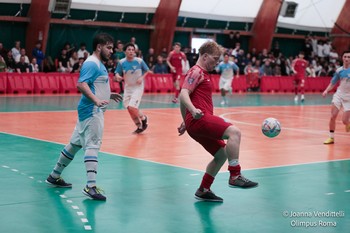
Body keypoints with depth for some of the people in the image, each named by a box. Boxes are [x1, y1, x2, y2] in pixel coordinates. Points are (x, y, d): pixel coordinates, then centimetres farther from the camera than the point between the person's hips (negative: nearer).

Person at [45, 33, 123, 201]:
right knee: (92, 145, -14)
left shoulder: (99, 64, 18)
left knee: (75, 144, 17)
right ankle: (91, 186, -18)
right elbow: (81, 85, -26)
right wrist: (96, 100, -35)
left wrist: (109, 95, 26)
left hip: (94, 110, 11)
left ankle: (55, 176, 28)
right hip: (92, 110, -11)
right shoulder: (91, 63, -13)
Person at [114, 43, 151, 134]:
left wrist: (142, 77, -16)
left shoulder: (139, 61, -14)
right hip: (128, 87, 4)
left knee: (132, 107, -18)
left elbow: (147, 71, 2)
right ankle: (139, 126, 25)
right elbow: (117, 75, -1)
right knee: (129, 109, 5)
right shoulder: (121, 62, -8)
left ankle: (143, 118, 13)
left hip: (138, 87, -4)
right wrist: (117, 77, -25)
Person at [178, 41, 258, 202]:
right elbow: (183, 94, -18)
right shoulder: (196, 72, -4)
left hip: (196, 122, 11)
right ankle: (235, 176, -28)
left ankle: (203, 190, 19)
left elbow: (183, 99, 33)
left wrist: (186, 122, 36)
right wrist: (194, 110, -36)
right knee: (234, 132, -26)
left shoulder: (202, 74, 27)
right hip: (200, 119, -11)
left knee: (222, 154, 13)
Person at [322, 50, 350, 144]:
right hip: (339, 94, 3)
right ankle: (331, 137, 3)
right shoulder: (339, 70, 1)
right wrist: (326, 91, -7)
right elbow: (332, 83, 11)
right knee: (333, 116, -9)